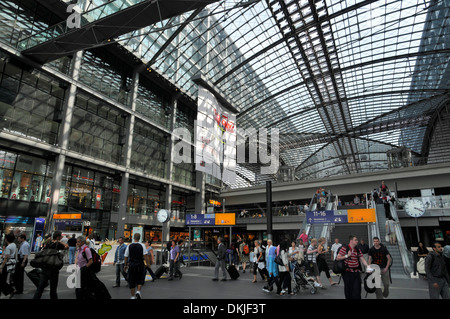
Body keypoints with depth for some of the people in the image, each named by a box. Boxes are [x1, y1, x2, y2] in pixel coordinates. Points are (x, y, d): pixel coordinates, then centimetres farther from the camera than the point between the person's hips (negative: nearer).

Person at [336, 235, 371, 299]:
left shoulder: (358, 250, 10)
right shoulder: (344, 248, -8)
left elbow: (362, 260, 8)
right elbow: (337, 258, -10)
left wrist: (367, 266, -8)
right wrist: (347, 256, -16)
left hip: (356, 272, 4)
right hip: (347, 272, -4)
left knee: (357, 289, 1)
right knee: (348, 289, 6)